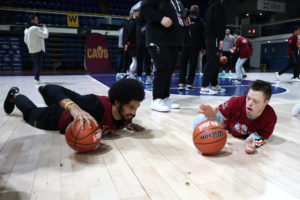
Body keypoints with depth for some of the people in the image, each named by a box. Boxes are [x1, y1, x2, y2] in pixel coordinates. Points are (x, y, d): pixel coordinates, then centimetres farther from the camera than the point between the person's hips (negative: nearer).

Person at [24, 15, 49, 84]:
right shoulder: (35, 28, -14)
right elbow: (46, 35, -13)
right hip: (38, 49, -8)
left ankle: (36, 77, 18)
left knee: (35, 63, 15)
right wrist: (45, 28, 3)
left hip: (31, 50, 8)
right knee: (39, 63, -6)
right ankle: (37, 78, -11)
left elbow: (25, 40, 19)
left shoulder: (26, 30, 13)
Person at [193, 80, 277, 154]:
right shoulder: (236, 102, -42)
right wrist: (213, 116, -52)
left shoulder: (271, 117, -38)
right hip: (227, 123, -1)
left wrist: (252, 143, -51)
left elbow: (261, 136, -26)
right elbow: (220, 115, -27)